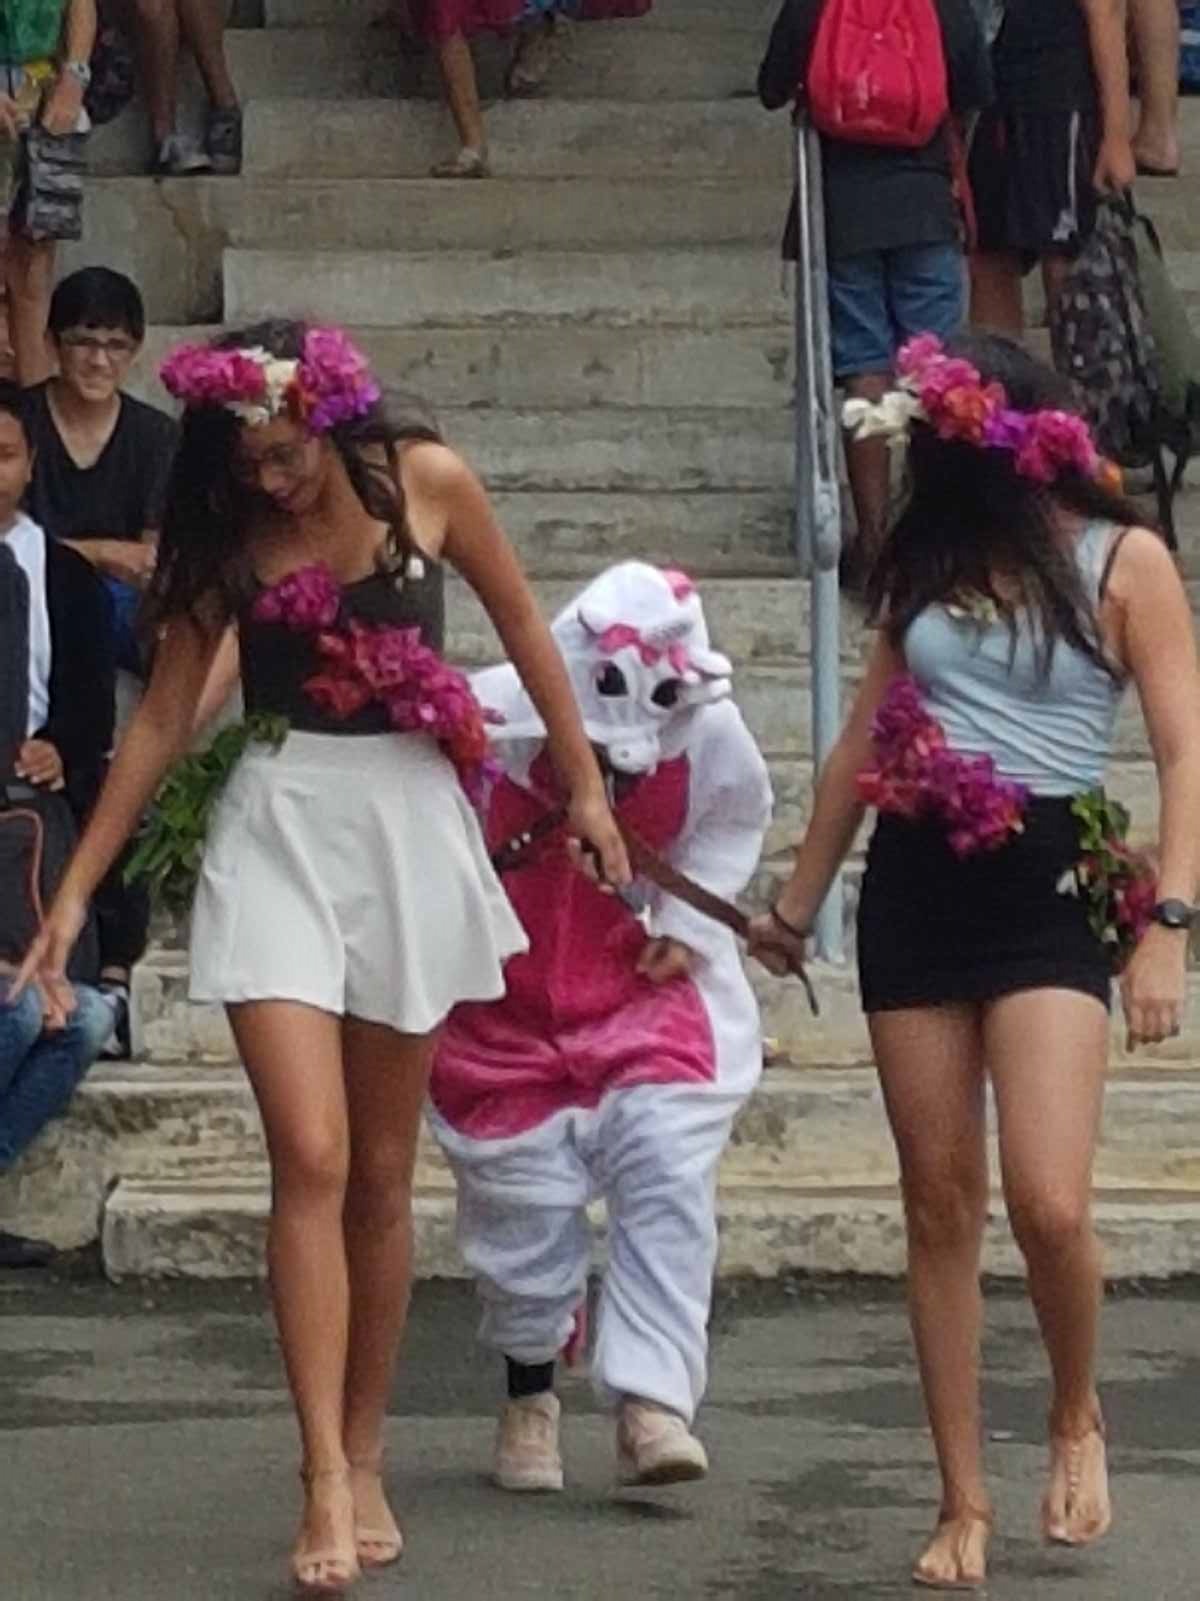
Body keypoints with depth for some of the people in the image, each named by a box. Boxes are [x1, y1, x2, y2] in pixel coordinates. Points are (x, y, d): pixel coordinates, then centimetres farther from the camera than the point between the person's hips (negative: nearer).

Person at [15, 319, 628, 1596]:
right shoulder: (226, 531, -2)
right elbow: (164, 713, 2)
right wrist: (77, 887, 0)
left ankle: (364, 1459, 19)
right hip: (278, 832, 0)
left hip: (408, 826, 0)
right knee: (310, 1161, -13)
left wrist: (583, 783, 13)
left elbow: (522, 629, 8)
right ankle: (325, 1485, -15)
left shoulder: (425, 481, -5)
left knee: (381, 1174, 7)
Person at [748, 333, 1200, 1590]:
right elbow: (866, 739, 19)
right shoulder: (927, 558, 11)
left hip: (1052, 889, -4)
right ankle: (963, 1500, 11)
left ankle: (1078, 1417, 12)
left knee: (1048, 1204, -17)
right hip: (915, 888, 5)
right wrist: (796, 904, 23)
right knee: (939, 1206, 4)